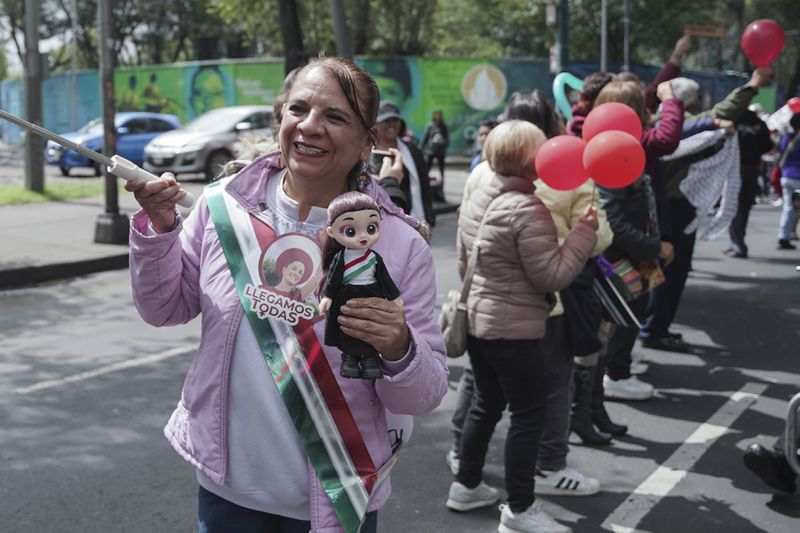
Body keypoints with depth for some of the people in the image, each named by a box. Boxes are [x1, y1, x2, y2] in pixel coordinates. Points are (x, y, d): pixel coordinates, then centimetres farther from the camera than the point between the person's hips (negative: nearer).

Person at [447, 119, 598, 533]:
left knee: (486, 404, 21)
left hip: (476, 320, 9)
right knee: (529, 415, 1)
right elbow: (552, 275, -20)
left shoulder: (478, 199, 7)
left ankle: (467, 485, 31)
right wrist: (584, 232, -14)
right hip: (513, 328, -9)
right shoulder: (528, 209, -21)